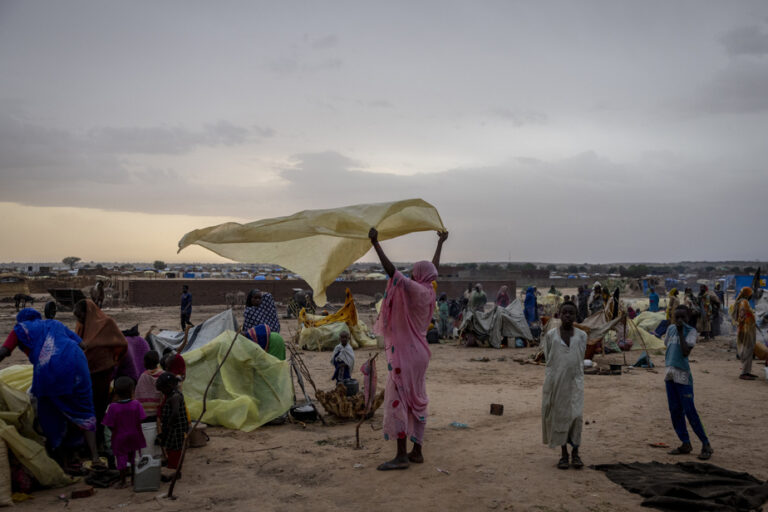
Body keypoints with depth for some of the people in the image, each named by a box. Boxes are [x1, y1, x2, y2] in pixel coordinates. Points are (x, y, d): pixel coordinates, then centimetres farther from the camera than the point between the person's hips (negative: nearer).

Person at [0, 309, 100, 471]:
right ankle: (95, 456, 1)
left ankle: (65, 464, 17)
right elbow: (81, 345, 26)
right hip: (75, 365, 3)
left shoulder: (21, 328, 21)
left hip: (48, 372, -3)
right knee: (83, 412, 14)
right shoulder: (56, 324, 31)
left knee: (52, 420, 14)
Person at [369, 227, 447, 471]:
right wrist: (440, 243, 38)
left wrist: (376, 244, -20)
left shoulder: (415, 290, -15)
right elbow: (434, 268, 25)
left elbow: (392, 271, -23)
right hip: (420, 352, 9)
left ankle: (401, 455, -6)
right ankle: (417, 452, 18)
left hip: (406, 352, -9)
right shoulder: (429, 292, 8)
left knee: (398, 399, -6)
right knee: (417, 400, 12)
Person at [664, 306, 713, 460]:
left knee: (689, 411, -7)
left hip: (683, 375, -7)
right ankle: (685, 444, 14)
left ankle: (706, 445, 3)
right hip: (670, 373, 7)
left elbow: (686, 352, -20)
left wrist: (680, 332, -19)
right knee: (675, 410, 7)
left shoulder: (690, 331, -8)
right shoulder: (670, 329, 11)